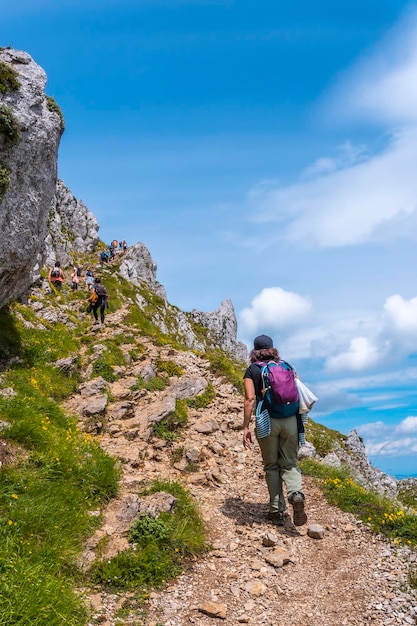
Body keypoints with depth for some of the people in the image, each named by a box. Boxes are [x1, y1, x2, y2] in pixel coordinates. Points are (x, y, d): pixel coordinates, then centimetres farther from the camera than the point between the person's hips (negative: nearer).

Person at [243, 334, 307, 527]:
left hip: (267, 421, -2)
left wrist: (246, 427, -8)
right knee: (289, 464, 12)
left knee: (271, 466, 12)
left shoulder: (252, 370, 3)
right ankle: (296, 494, -16)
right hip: (290, 420, 2)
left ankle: (277, 511, 12)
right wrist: (299, 419, 17)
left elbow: (250, 399, -8)